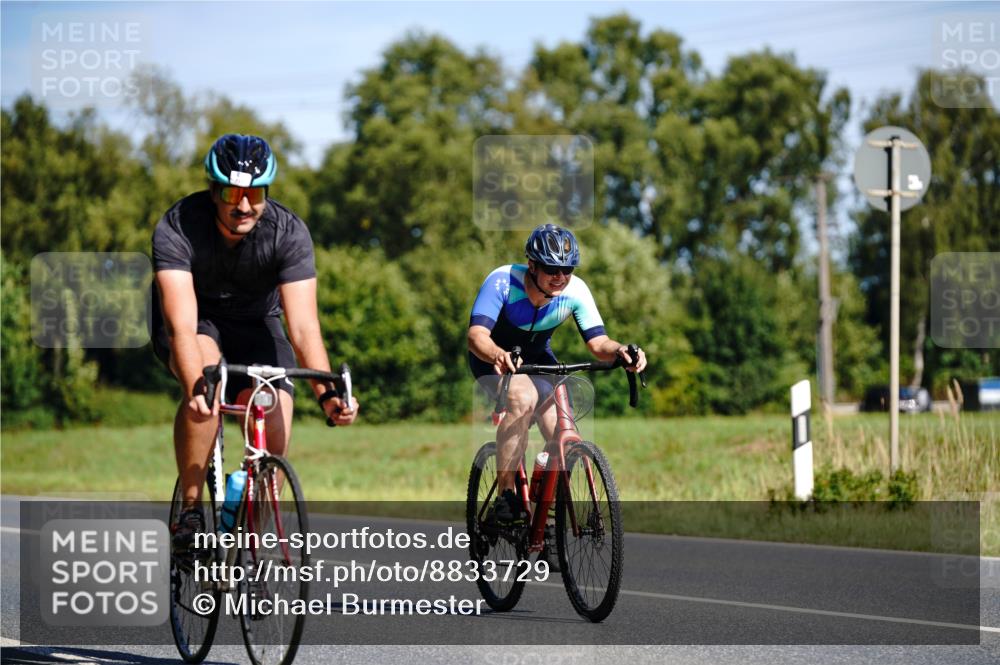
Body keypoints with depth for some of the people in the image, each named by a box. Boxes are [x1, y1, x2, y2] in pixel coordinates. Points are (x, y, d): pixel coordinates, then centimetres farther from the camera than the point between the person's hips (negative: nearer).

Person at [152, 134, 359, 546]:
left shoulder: (289, 233, -25)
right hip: (194, 320, -2)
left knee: (274, 441, -18)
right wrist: (196, 388, -57)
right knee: (207, 371, -36)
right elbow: (183, 325, -40)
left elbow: (303, 326, -31)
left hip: (254, 324, 2)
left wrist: (326, 393, -46)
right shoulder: (177, 228, -30)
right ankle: (191, 510, -25)